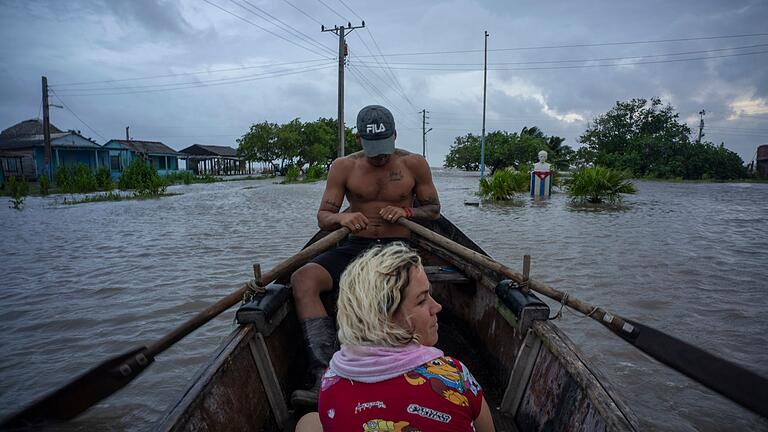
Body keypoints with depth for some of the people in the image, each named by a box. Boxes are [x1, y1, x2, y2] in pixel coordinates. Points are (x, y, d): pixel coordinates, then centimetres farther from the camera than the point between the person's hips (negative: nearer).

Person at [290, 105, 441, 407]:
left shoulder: (414, 164, 5)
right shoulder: (343, 167, 5)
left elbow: (434, 209, 12)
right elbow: (322, 218, 3)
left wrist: (405, 212, -9)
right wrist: (340, 217, -21)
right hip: (356, 246, 2)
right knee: (302, 279, -26)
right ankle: (326, 377, -34)